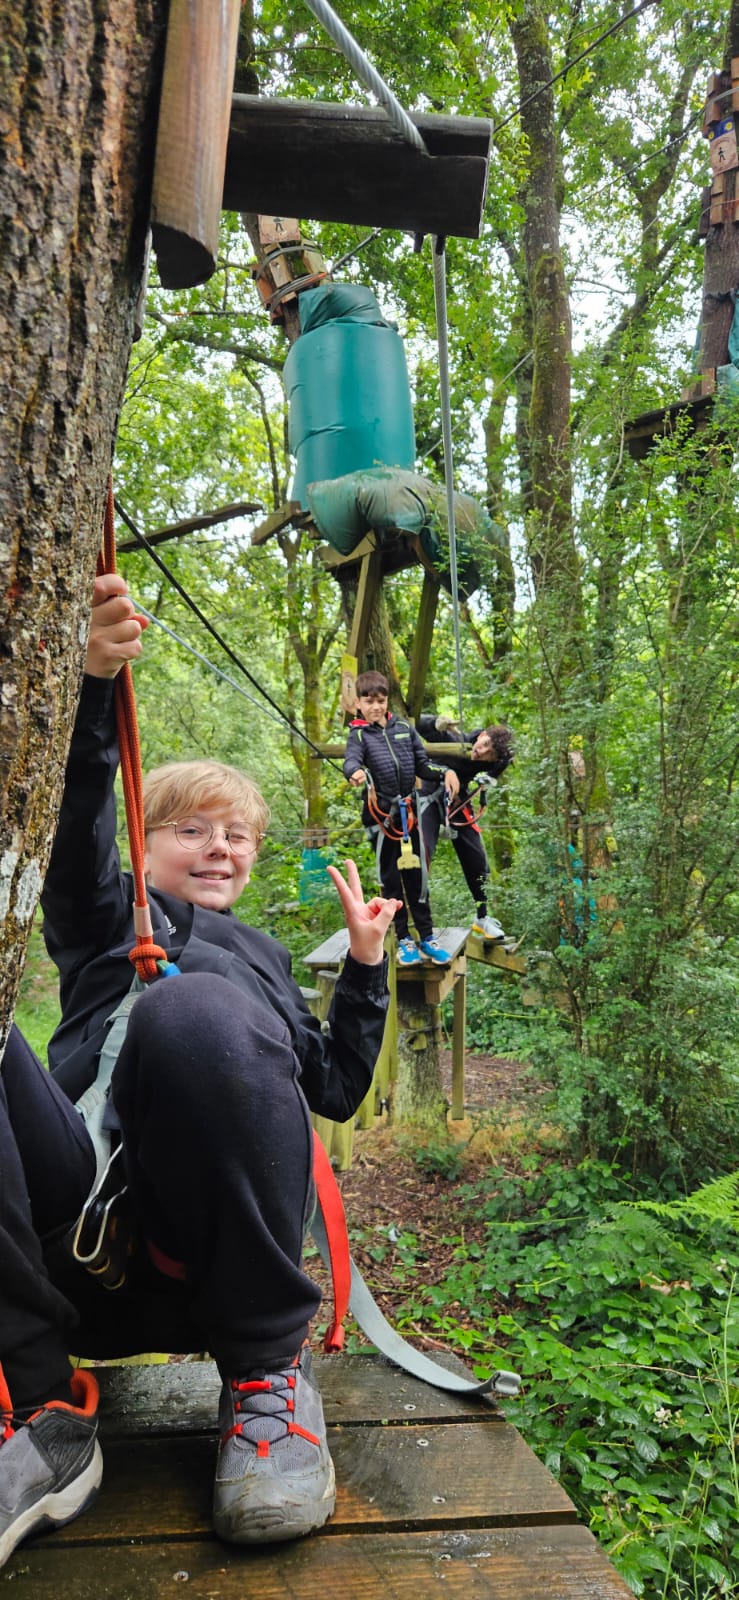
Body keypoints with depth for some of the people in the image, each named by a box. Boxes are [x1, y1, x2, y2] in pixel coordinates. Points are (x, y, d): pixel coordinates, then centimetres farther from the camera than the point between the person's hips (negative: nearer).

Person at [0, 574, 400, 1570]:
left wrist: (365, 969, 20)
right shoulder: (111, 916, 29)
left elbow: (335, 1089, 30)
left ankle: (268, 1366, -15)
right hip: (88, 1223, 0)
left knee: (196, 1011, -32)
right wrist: (93, 691, -11)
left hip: (225, 1233, 1)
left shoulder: (261, 955, 36)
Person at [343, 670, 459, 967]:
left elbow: (422, 764, 11)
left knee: (415, 875, 8)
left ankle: (427, 937, 17)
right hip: (381, 813, -3)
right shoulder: (359, 734, -2)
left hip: (409, 810, 3)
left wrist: (445, 773, -7)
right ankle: (403, 940, 15)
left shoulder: (404, 728, 9)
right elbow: (351, 760, -21)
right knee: (391, 878, 5)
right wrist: (356, 772, -44)